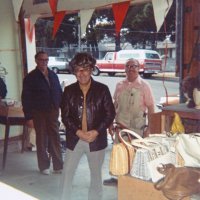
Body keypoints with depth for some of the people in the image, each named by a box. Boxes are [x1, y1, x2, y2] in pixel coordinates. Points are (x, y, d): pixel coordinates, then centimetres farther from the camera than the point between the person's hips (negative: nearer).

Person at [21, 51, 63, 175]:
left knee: (55, 139, 6)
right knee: (42, 140, 8)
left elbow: (59, 93, 12)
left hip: (53, 112, 3)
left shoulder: (53, 75, 9)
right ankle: (44, 167, 20)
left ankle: (58, 166, 15)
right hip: (39, 113, -3)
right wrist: (29, 117, -11)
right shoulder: (30, 77, -3)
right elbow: (26, 99, -6)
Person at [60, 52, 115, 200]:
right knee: (67, 173, 9)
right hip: (74, 139, 1)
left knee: (96, 174, 15)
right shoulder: (69, 90, -1)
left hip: (96, 139, -1)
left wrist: (96, 132, -16)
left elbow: (110, 114, -5)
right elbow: (65, 115, -2)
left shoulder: (102, 89, -5)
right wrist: (78, 132, -15)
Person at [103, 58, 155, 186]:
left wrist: (149, 128, -10)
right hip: (120, 126, 4)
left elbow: (150, 108, -6)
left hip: (137, 128, -4)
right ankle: (119, 178, 30)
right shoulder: (120, 85, 5)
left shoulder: (144, 86, -6)